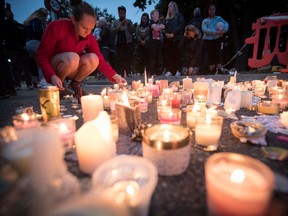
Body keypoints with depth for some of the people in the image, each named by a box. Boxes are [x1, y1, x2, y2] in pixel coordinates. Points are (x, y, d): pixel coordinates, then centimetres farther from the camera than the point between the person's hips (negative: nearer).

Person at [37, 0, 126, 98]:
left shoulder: (89, 38, -11)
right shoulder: (56, 27, -23)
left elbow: (100, 61, -13)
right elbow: (42, 55, -20)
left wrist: (115, 76, -28)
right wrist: (52, 76, -36)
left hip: (70, 70, 4)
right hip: (53, 66, -3)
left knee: (93, 58, -24)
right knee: (73, 57, -35)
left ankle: (74, 85, -1)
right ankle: (57, 87, -8)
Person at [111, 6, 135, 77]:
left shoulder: (129, 21, 16)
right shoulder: (115, 22, 18)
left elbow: (133, 30, 7)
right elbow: (112, 30, 5)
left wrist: (128, 24, -7)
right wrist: (119, 28, -9)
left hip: (128, 42, -1)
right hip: (119, 43, 1)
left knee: (128, 58, -7)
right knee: (120, 59, -3)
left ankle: (129, 73, -5)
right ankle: (122, 73, 0)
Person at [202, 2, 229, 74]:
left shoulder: (219, 18, 10)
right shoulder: (205, 21, 5)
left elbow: (226, 24, -1)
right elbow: (204, 29, -14)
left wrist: (224, 30, -25)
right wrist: (215, 32, -24)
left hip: (217, 39, 0)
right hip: (208, 40, 0)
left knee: (218, 52, -17)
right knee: (210, 54, 1)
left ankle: (219, 68, -15)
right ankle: (211, 69, 10)